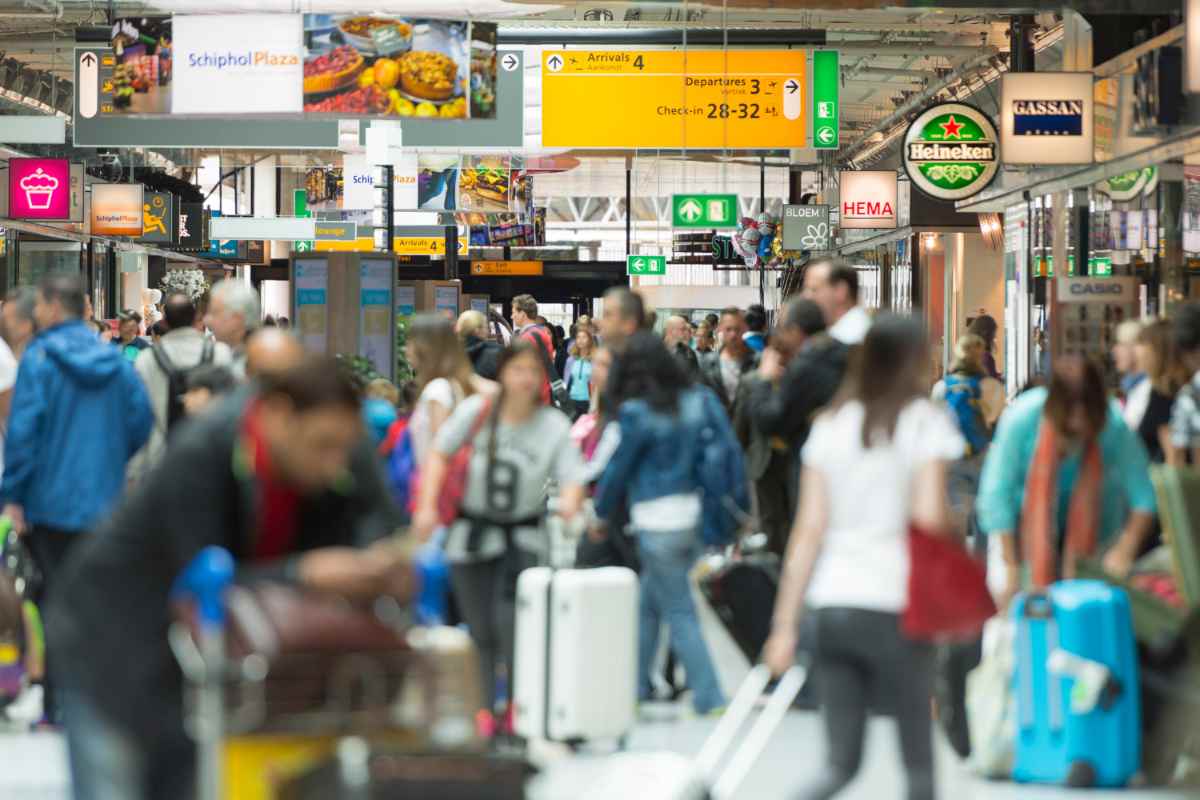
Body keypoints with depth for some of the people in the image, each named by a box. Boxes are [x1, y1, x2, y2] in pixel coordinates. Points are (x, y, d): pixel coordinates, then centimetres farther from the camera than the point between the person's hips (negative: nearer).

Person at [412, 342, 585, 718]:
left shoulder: (555, 426, -10)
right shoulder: (477, 410, -8)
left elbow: (572, 479, -15)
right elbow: (439, 454, 0)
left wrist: (570, 503, -38)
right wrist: (427, 505, -10)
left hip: (523, 535, -1)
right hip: (474, 530, 1)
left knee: (511, 622, -17)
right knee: (480, 630, 5)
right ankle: (482, 708, 17)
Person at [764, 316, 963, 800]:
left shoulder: (831, 424, 9)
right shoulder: (924, 422, -3)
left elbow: (809, 529, 5)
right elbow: (929, 521, -12)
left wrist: (786, 624, 5)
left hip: (831, 604, 4)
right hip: (894, 604, -4)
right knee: (918, 761, 9)